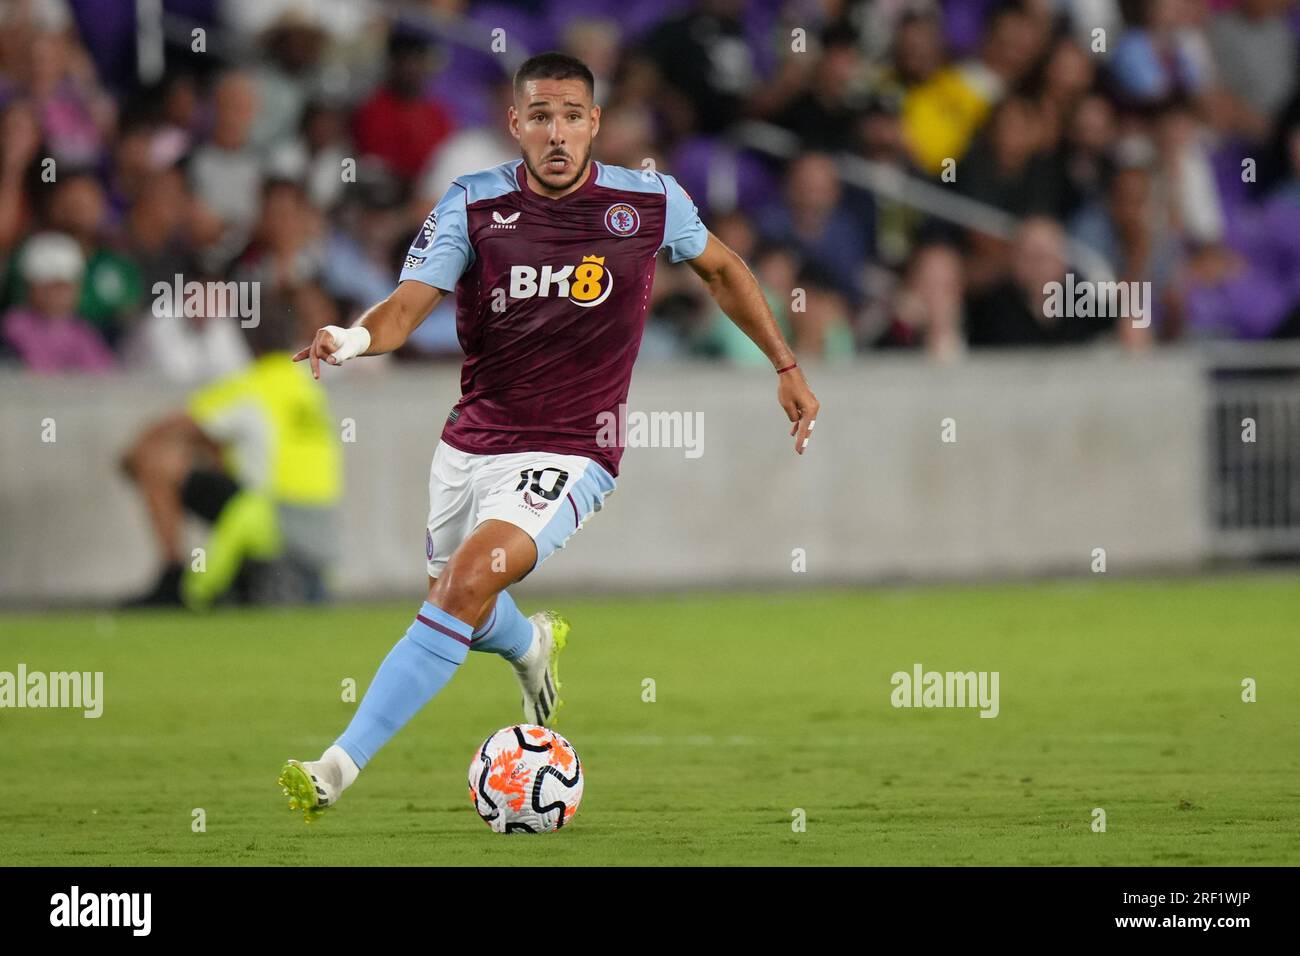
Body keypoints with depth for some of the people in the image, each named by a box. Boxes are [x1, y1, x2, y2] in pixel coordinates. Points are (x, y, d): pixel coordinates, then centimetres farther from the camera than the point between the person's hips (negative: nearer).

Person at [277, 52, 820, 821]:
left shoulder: (652, 203, -7)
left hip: (569, 455, -4)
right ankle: (533, 648, 62)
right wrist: (353, 339, -39)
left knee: (470, 580, -26)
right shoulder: (474, 205, -7)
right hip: (471, 443, 4)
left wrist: (786, 366, 16)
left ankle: (341, 767, -27)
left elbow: (721, 268, 14)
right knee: (457, 605, 22)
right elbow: (408, 307, -16)